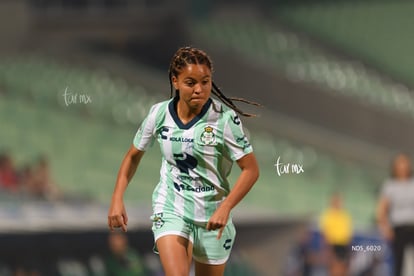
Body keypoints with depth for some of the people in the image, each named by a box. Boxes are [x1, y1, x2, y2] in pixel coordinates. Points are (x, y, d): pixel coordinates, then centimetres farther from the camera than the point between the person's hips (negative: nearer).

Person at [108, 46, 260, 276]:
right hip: (170, 211, 0)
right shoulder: (159, 114, -6)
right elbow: (133, 156, 11)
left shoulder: (225, 118, -14)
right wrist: (117, 200, 2)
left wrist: (225, 208, -23)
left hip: (213, 216, 0)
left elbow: (250, 169, -11)